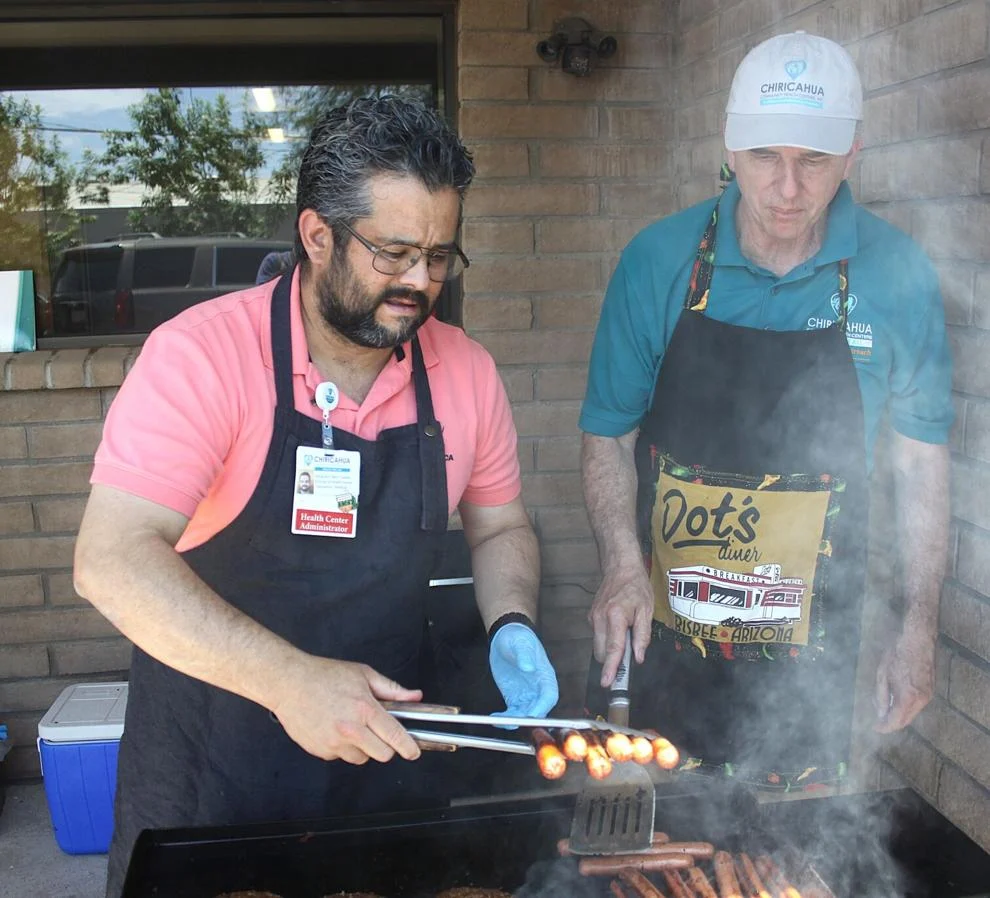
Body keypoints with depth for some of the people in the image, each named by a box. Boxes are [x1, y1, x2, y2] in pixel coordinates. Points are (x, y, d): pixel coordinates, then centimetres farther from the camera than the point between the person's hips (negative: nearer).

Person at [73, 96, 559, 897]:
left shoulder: (465, 372, -4)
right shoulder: (204, 356, -18)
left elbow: (500, 529, 10)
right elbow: (110, 562, -26)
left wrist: (511, 628, -9)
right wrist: (288, 679, -34)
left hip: (385, 752, 4)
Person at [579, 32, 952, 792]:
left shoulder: (898, 276, -8)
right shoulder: (657, 260, -9)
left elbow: (922, 456, 3)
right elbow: (608, 434, -1)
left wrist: (921, 626, 2)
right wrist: (624, 563, -18)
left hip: (808, 653, 0)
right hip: (657, 636, 0)